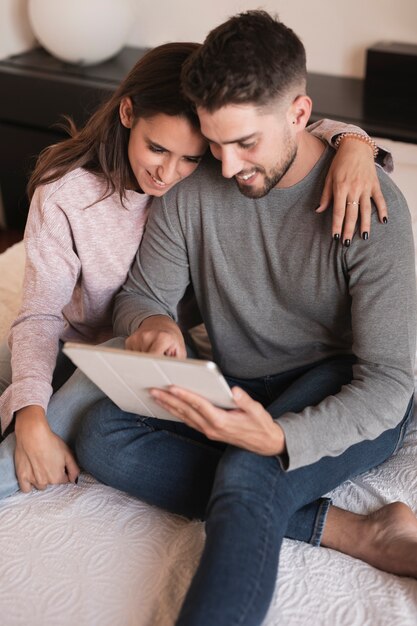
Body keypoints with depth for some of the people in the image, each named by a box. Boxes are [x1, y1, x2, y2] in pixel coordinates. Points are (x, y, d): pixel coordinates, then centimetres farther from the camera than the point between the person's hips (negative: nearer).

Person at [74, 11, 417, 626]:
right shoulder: (192, 186, -6)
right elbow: (141, 294, 4)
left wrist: (280, 439, -40)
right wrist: (152, 323, -24)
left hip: (346, 403, -5)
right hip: (245, 394, 6)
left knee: (247, 476, -37)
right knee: (102, 434, -22)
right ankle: (355, 533, -25)